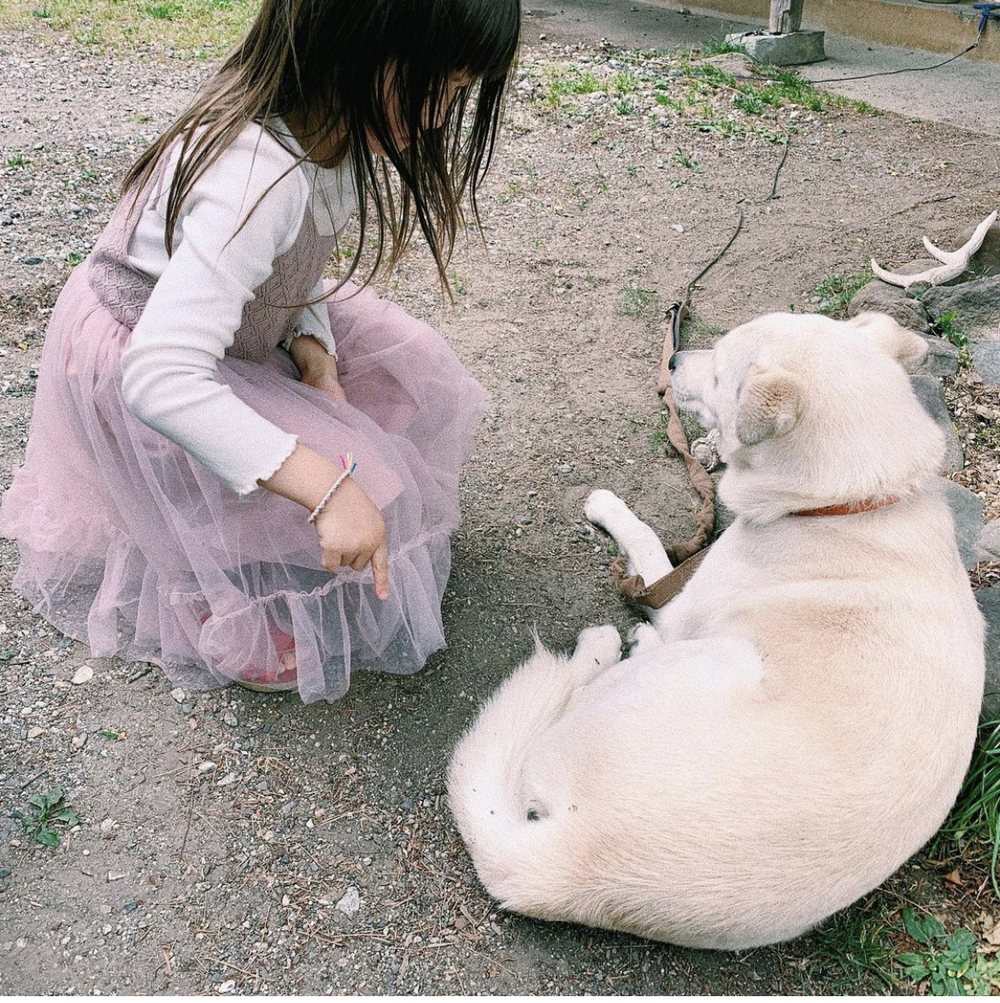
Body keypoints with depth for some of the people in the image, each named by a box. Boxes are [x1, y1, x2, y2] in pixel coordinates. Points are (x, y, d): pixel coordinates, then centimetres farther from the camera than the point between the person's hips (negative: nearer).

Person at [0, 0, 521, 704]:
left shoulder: (326, 125, -12)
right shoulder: (258, 178, -41)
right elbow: (159, 378, -46)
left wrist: (317, 357, -16)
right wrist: (328, 487, -48)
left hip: (225, 310, 8)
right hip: (130, 355, -8)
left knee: (410, 366, 0)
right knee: (353, 479, -19)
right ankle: (232, 633, 8)